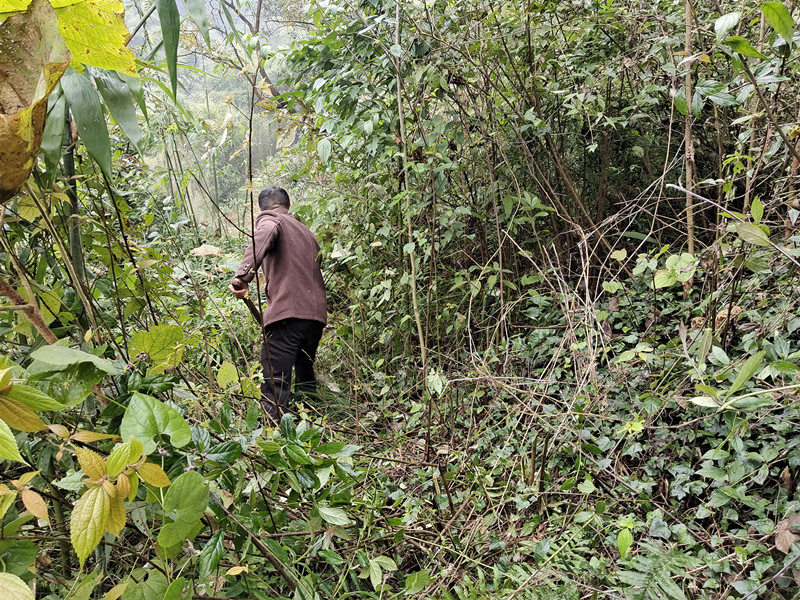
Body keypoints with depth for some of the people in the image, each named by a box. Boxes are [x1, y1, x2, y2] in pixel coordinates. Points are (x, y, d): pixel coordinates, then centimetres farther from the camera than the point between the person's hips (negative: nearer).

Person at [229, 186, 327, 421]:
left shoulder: (268, 218, 7)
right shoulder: (305, 231, 29)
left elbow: (264, 236, -18)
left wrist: (243, 274, -30)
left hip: (287, 312, -7)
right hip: (317, 313, 8)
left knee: (275, 383, -10)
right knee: (305, 376, 23)